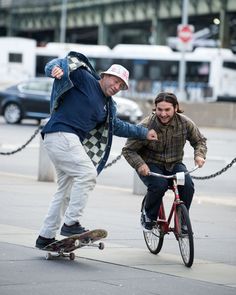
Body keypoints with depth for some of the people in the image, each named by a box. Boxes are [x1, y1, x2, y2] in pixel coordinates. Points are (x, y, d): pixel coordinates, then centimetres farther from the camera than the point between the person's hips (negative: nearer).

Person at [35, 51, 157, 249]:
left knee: (67, 190, 12)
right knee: (88, 174, -19)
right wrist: (56, 68, -31)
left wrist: (144, 133, 34)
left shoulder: (108, 107, 21)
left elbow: (117, 126, 35)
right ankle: (71, 224, -17)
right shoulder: (86, 80, -2)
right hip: (60, 134, -10)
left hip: (70, 141, 10)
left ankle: (45, 237, 18)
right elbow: (68, 62, -9)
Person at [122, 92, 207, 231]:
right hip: (150, 165, -3)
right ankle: (148, 217, -4)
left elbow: (199, 140, 9)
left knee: (188, 185, -26)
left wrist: (199, 155, -12)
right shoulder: (146, 126, -18)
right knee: (159, 185, -33)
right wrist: (139, 164, -28)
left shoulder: (185, 123, -9)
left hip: (174, 164, 3)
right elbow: (128, 150, -10)